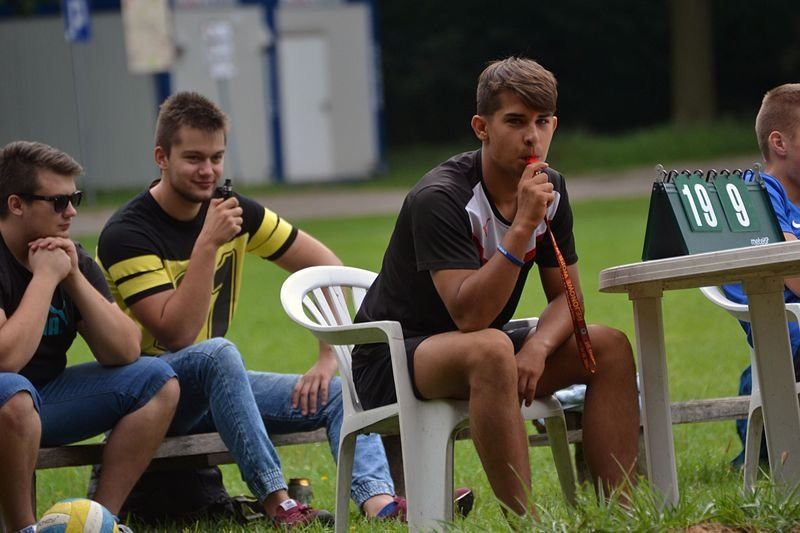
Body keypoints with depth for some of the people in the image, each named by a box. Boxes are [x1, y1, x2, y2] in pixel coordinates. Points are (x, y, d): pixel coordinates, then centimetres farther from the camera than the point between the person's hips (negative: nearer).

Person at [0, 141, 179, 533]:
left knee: (157, 381, -2)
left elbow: (124, 352, -3)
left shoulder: (74, 259, 3)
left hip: (45, 398, 8)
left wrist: (74, 279, -12)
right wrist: (44, 278, -22)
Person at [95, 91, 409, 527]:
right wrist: (208, 243, -28)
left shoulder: (234, 212, 3)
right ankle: (276, 500, -38)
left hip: (216, 386, 7)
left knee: (339, 393, -11)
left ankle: (378, 499, -37)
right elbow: (177, 334, -25)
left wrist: (329, 359, -6)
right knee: (218, 353, -37)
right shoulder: (127, 234, -17)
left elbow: (328, 269, 6)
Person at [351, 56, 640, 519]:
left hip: (479, 355, 8)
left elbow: (566, 297, 3)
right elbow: (469, 315, -32)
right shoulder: (439, 199, -24)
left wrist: (537, 347, -19)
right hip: (392, 359, -8)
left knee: (611, 347, -9)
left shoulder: (550, 189, -1)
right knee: (491, 349, -38)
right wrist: (523, 225, -38)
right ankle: (525, 520, -39)